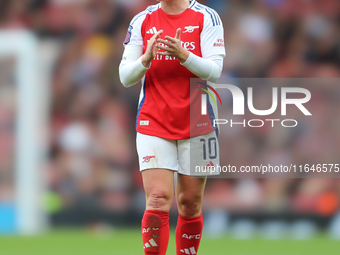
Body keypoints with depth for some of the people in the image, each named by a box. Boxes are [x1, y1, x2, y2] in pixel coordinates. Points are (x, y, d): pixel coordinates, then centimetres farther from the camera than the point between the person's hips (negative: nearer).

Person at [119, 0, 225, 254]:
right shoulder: (142, 21, 5)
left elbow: (214, 71, -10)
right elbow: (126, 76, 3)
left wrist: (183, 55, -28)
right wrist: (146, 58, -18)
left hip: (197, 125, 0)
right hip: (153, 124, 0)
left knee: (190, 203, 4)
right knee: (158, 200, -12)